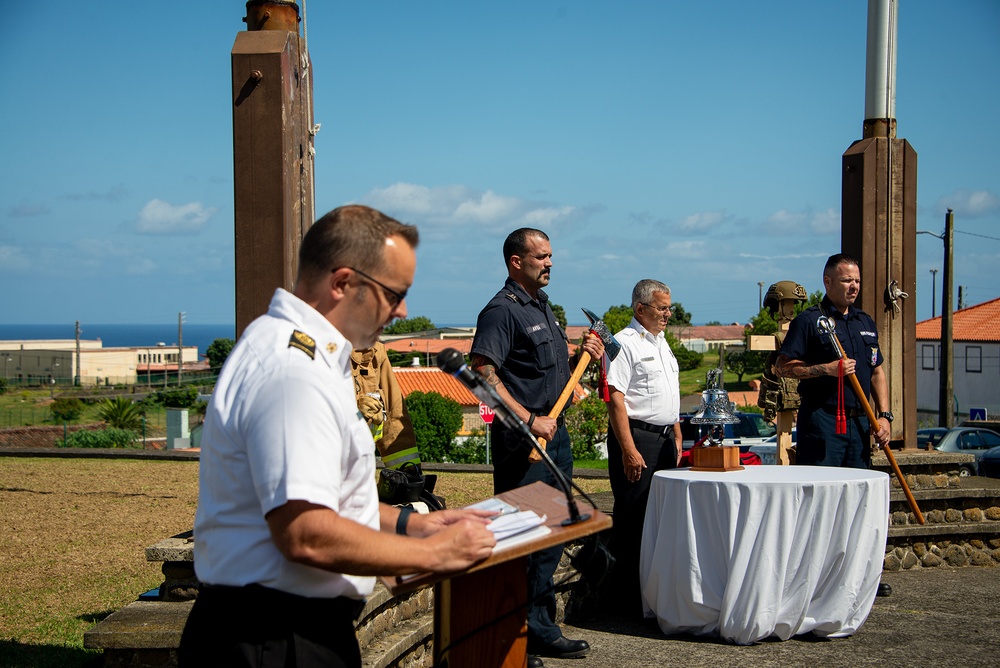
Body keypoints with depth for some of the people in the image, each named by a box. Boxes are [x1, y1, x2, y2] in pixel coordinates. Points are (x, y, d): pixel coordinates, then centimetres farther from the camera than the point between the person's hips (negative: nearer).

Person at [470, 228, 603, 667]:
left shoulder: (543, 306, 18)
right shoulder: (502, 310, -11)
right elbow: (483, 372, -23)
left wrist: (584, 355, 11)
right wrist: (529, 420, -25)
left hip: (555, 431, 10)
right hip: (522, 438, -9)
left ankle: (542, 630, 25)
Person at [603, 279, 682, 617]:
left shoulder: (661, 342, 18)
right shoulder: (624, 343, -10)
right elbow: (615, 399, -17)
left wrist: (676, 437, 20)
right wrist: (629, 450, -22)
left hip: (665, 438, 9)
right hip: (636, 437, -9)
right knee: (633, 520, -5)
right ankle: (628, 598, 1)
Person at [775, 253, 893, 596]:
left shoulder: (866, 323, 16)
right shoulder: (809, 320, -3)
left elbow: (877, 372, 19)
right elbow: (783, 367, -7)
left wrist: (883, 415, 8)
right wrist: (826, 369, -17)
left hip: (858, 421, 6)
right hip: (821, 418, -6)